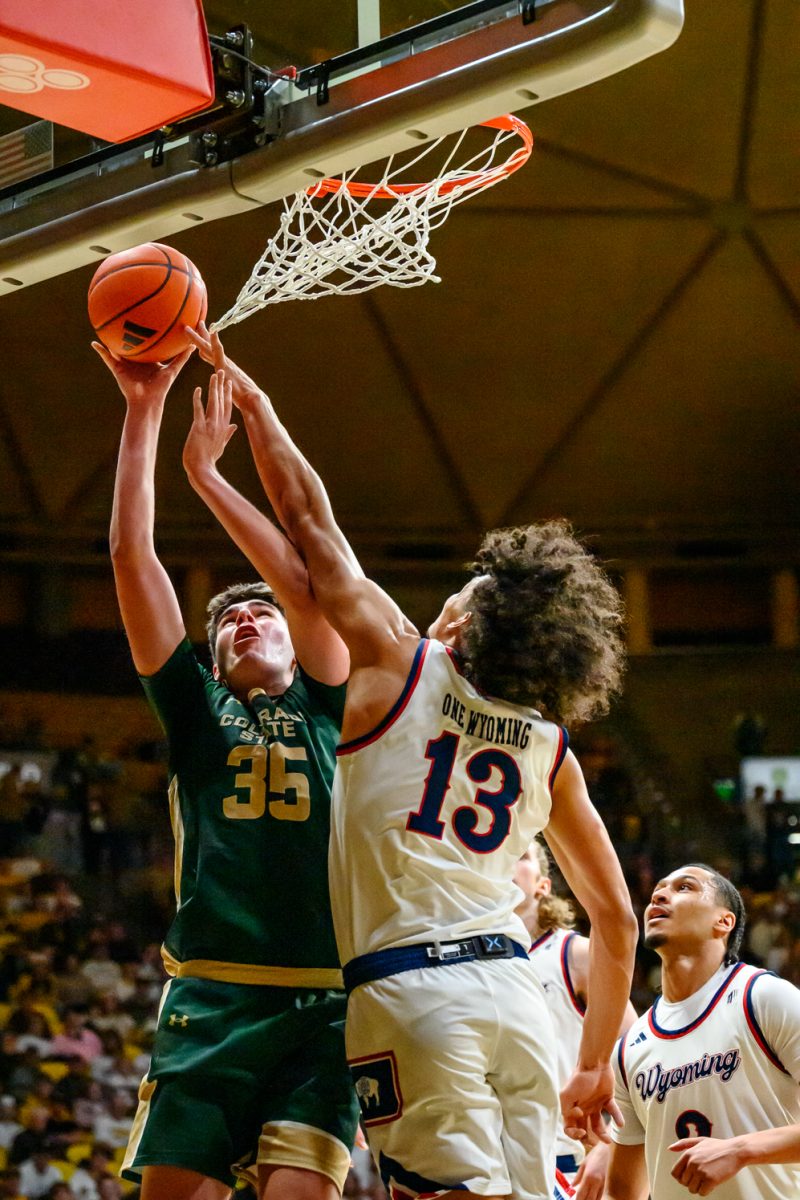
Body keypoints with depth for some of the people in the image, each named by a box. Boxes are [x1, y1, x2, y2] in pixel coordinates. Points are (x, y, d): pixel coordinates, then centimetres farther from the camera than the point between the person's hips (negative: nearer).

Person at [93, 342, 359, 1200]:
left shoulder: (326, 707, 17)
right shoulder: (196, 710, 18)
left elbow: (307, 583, 1)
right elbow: (133, 559, 12)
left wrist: (206, 472, 5)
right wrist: (145, 410, 8)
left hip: (323, 1006, -1)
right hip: (209, 998, 1)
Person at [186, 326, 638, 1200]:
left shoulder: (398, 662, 1)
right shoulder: (550, 749, 13)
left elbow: (306, 517, 7)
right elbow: (615, 917, 16)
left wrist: (249, 399, 19)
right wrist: (595, 1063, 25)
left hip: (408, 989, -5)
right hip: (514, 991, 5)